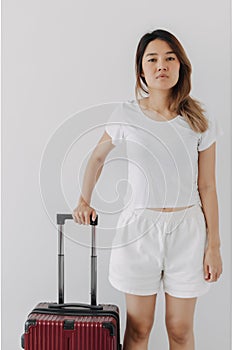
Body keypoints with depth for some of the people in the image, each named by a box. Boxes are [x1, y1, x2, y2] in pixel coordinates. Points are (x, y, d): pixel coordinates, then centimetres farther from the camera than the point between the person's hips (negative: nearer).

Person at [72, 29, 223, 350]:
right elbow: (98, 156, 14)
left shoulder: (199, 122, -2)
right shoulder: (126, 115, -3)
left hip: (186, 229, 1)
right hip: (140, 227, 0)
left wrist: (214, 245, 0)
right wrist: (84, 200, 7)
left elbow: (207, 187, 0)